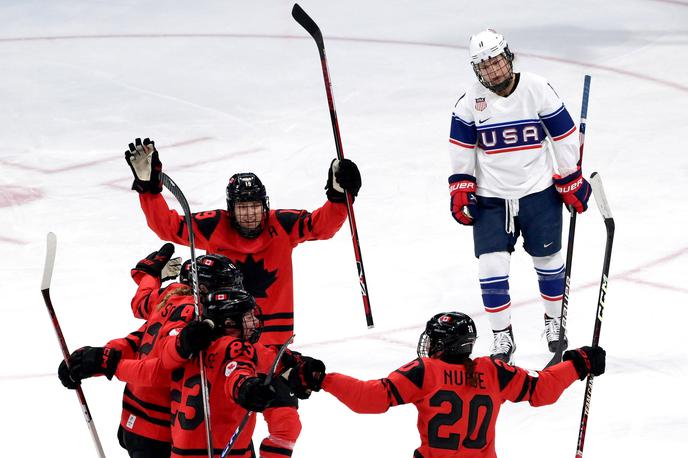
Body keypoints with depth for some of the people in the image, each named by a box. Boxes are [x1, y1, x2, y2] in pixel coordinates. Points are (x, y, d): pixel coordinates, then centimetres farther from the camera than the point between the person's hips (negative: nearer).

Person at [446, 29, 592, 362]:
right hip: (490, 198, 0)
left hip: (539, 193, 0)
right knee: (492, 266, -8)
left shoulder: (538, 90, -11)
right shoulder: (470, 101, -8)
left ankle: (554, 320, 35)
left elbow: (564, 138, -2)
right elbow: (461, 149, 4)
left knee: (548, 260, 11)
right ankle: (502, 336, 4)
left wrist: (571, 183, 0)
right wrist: (461, 189, -1)